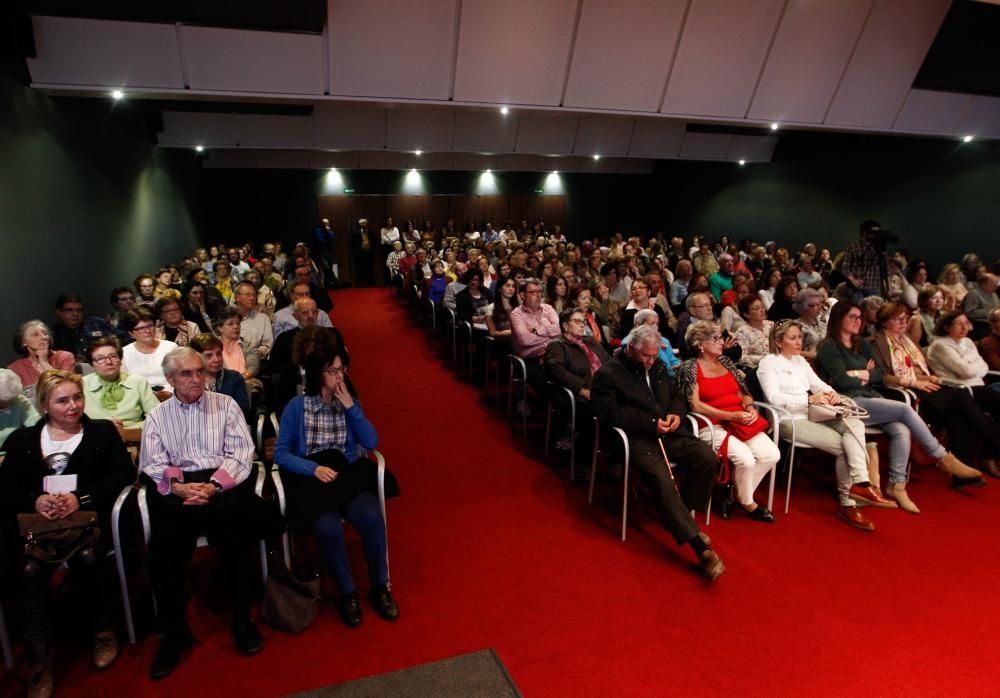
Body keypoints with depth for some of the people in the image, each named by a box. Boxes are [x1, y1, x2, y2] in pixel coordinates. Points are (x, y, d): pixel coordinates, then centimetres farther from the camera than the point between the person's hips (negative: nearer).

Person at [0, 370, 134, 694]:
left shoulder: (102, 431, 10)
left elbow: (123, 473, -2)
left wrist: (80, 499, -16)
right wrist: (35, 501, -16)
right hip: (40, 522, 2)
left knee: (86, 558, -31)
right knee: (30, 570, -28)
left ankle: (104, 631, -5)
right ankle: (39, 661, -13)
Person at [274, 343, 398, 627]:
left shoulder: (349, 402, 10)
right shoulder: (296, 406, 1)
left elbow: (371, 442, 1)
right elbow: (280, 453, -2)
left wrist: (351, 408, -7)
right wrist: (314, 468, -18)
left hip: (347, 475, 2)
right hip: (310, 479, -2)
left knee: (372, 517, -27)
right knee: (328, 528, -32)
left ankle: (380, 587, -6)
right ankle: (348, 593, -8)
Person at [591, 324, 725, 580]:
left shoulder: (658, 366, 19)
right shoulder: (607, 374, -3)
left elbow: (677, 397, 26)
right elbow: (609, 413, -12)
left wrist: (676, 414, 1)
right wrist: (651, 423, -15)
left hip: (670, 432, 7)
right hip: (637, 439, -6)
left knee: (707, 457, -19)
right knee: (662, 480, -31)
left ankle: (685, 514, 1)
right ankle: (700, 548, -27)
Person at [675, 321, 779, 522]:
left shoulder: (726, 362, 14)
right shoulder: (689, 368, -6)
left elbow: (742, 393, 17)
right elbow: (696, 406, -12)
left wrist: (750, 408, -6)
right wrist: (731, 416, -17)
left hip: (742, 421, 7)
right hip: (712, 425, -6)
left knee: (771, 454, -13)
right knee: (746, 458, -26)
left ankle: (738, 493, 6)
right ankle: (747, 502, 3)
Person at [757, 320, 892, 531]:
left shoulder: (800, 360, 21)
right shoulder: (768, 362, -4)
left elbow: (819, 385, 18)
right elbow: (774, 398, -16)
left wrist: (831, 393, -7)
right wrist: (810, 399, -20)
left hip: (811, 415, 7)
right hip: (789, 420, -7)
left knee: (854, 424, -22)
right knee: (844, 446, -22)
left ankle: (860, 484, -27)